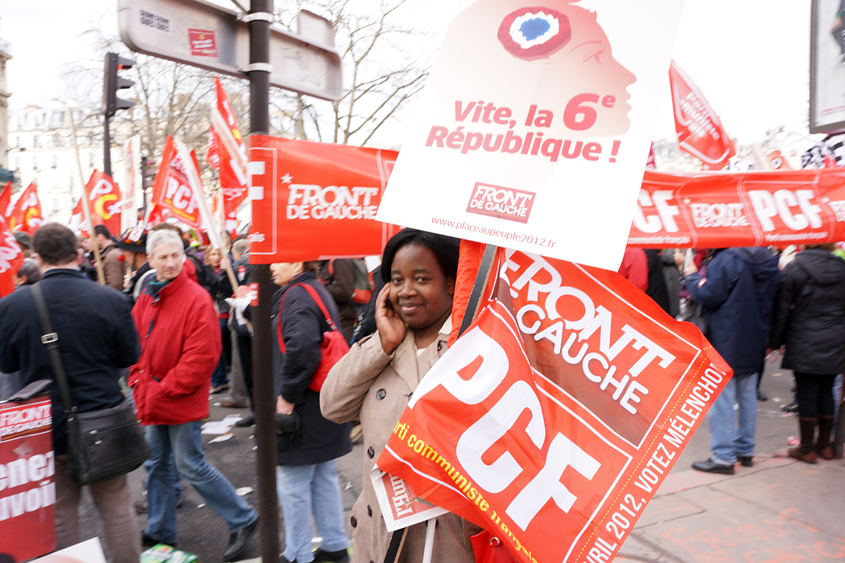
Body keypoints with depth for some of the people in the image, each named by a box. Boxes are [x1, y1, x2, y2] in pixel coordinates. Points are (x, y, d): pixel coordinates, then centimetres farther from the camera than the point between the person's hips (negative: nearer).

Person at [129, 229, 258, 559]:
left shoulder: (196, 299, -16)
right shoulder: (146, 300, 6)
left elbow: (201, 357, -20)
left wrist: (163, 390, -16)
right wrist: (139, 383, -1)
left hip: (183, 402, -7)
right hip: (152, 403, 7)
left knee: (191, 466, -1)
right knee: (158, 465, 18)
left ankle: (243, 520, 15)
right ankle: (160, 532, 36)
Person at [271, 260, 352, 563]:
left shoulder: (297, 295, -18)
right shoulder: (318, 290, 12)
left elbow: (301, 348, -33)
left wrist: (288, 395, -22)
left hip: (303, 411, -10)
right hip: (324, 405, 10)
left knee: (292, 485, 6)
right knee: (323, 479, 20)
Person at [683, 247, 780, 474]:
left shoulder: (724, 260, -17)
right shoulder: (769, 261, 8)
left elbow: (709, 296, -18)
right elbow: (774, 302, 14)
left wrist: (692, 276, -3)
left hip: (725, 343, -8)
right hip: (754, 344, 8)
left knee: (721, 399, -2)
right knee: (748, 398, 16)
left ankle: (723, 456, 1)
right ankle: (745, 450, 26)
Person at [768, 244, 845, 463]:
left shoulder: (794, 268, -9)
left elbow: (782, 310, -6)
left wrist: (774, 342, 3)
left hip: (804, 345, -4)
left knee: (807, 394, 2)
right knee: (826, 392, 13)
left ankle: (807, 448, 12)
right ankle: (825, 445, 24)